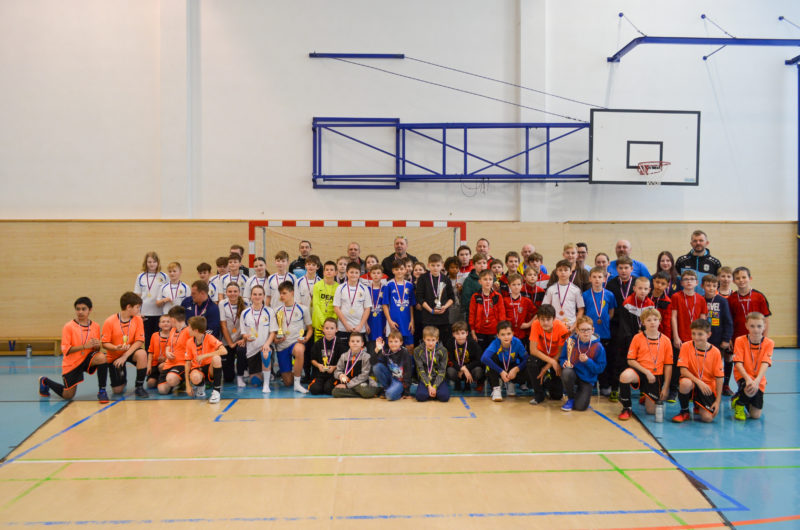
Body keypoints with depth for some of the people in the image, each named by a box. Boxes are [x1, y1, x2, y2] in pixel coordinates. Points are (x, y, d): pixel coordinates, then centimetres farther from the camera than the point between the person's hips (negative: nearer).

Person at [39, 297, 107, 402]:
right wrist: (85, 346, -29)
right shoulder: (68, 327, -12)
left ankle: (102, 391, -20)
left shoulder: (95, 326, -2)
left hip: (87, 358, 2)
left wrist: (98, 345, -19)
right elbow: (65, 349, -18)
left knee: (101, 357, -33)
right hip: (71, 364, -2)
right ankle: (45, 381, 36)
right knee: (68, 395, 5)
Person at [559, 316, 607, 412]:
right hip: (573, 373, 1)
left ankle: (579, 393, 22)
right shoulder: (570, 342, -10)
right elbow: (562, 358, 1)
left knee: (580, 407, -17)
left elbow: (600, 368, -9)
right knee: (566, 372, -37)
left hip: (588, 379, -1)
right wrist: (564, 363, -22)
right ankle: (571, 398, -7)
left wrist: (587, 361, -24)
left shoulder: (598, 347, -11)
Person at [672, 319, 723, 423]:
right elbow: (683, 370, -12)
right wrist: (698, 382, -26)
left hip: (707, 387, 1)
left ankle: (698, 406, 23)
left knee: (708, 418, -17)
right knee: (685, 382, -38)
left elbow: (719, 378, -3)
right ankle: (684, 411, -10)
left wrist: (718, 401, -7)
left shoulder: (715, 352, -6)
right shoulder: (686, 346, -8)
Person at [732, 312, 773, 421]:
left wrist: (757, 381, -34)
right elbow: (738, 363, -16)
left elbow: (765, 364, -19)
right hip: (743, 376, -2)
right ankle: (739, 404, -3)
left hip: (759, 380, 2)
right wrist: (748, 378, -33)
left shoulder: (768, 343, -7)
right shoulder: (740, 341, -10)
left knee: (756, 415, -1)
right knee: (749, 389, -37)